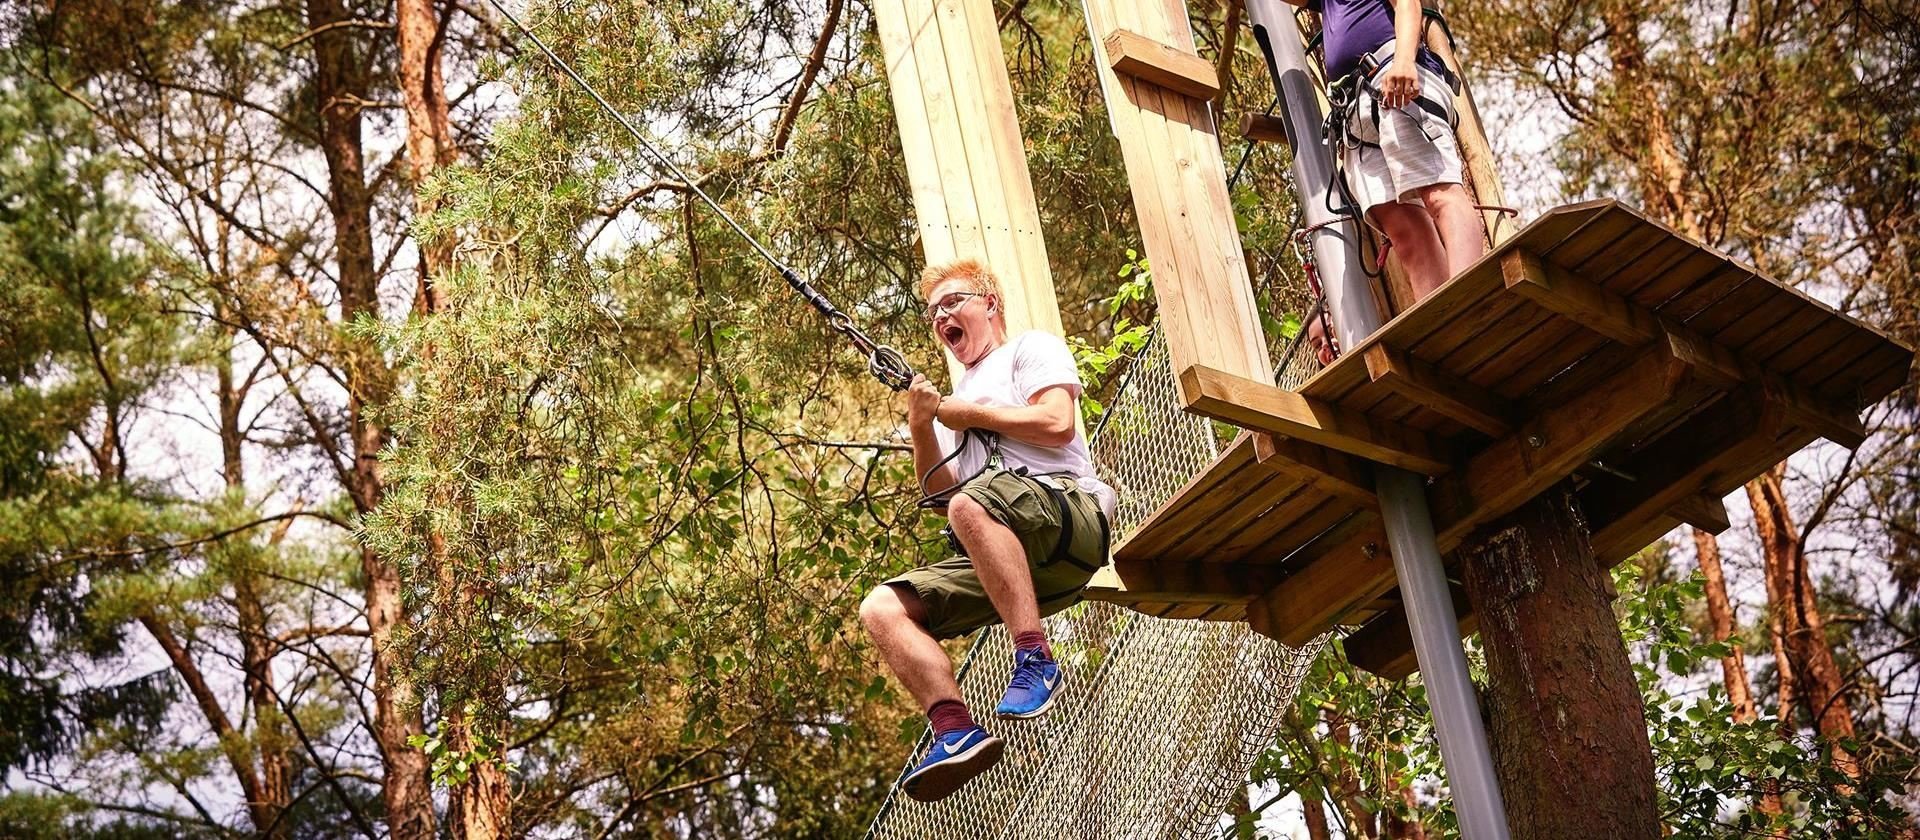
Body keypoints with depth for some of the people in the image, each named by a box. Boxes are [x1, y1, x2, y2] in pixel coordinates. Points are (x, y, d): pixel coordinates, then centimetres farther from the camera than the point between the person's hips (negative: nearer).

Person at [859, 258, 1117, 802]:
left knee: (970, 506, -39)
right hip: (1001, 556, 7)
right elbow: (937, 490, 24)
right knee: (882, 607, -14)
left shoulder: (1032, 348, 15)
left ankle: (1036, 660, -37)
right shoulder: (956, 397, 33)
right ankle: (957, 732, -28)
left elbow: (1057, 423, -5)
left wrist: (969, 415, 4)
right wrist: (921, 427, 8)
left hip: (1067, 505, -7)